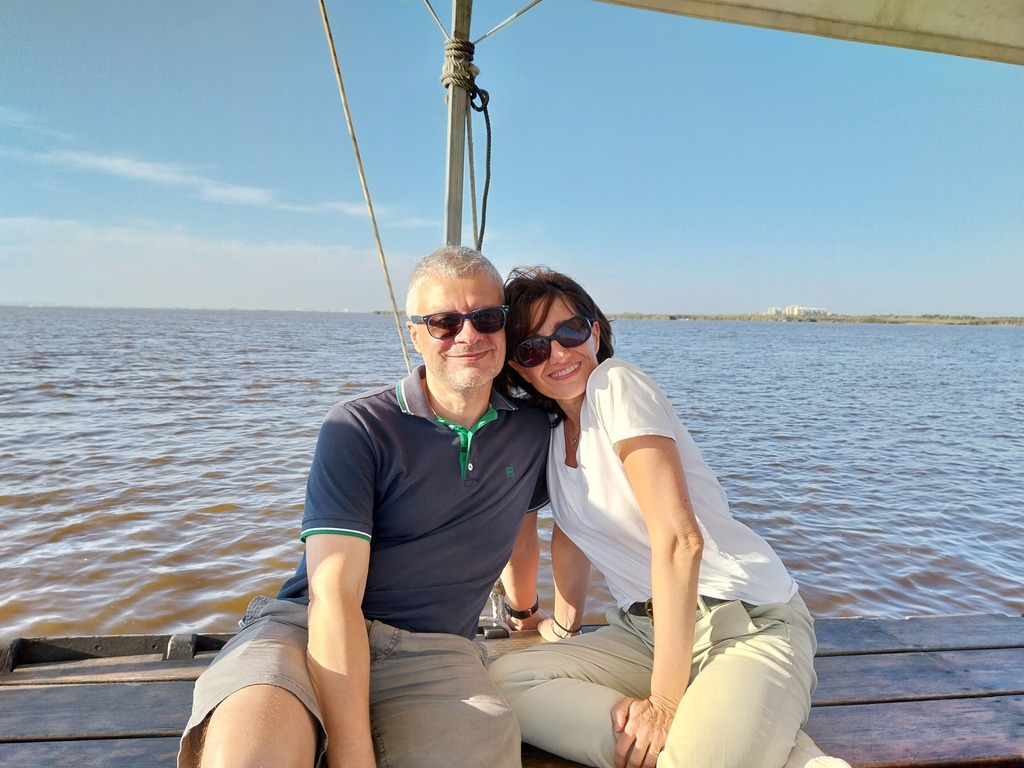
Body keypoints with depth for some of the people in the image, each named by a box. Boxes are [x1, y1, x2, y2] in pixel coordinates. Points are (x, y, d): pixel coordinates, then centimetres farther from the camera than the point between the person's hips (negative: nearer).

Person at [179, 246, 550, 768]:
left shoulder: (531, 431, 9)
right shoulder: (358, 427, -7)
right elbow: (333, 593, -15)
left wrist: (524, 612, 45)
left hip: (434, 651, 4)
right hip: (308, 629, -3)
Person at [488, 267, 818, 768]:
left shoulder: (616, 386, -15)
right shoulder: (549, 427, 9)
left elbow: (680, 539, -22)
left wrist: (665, 701, -21)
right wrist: (565, 622, 28)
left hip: (749, 623, -8)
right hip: (645, 629, 8)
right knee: (503, 679, -18)